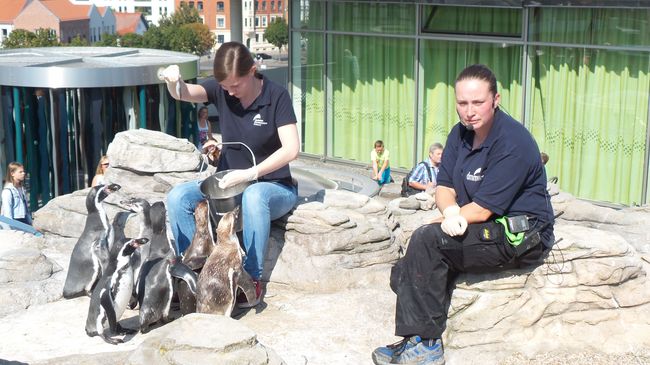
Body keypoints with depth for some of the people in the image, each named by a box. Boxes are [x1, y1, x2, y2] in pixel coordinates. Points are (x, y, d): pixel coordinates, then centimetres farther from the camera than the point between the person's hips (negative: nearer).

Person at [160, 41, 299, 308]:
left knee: (254, 196, -39)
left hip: (273, 186, -4)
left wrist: (250, 173, -29)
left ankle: (253, 279, -30)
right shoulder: (221, 90, -2)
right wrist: (174, 82, -44)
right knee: (178, 196, -19)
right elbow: (184, 94, -20)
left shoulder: (276, 96, -13)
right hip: (228, 183, 5)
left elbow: (291, 149, -21)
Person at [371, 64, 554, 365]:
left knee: (427, 240, -25)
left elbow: (482, 210, -22)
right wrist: (450, 211, -19)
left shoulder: (512, 143, -20)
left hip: (522, 238, -9)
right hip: (491, 232, 9)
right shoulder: (461, 133, 6)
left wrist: (448, 219, -7)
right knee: (404, 273, -6)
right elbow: (444, 187, 4)